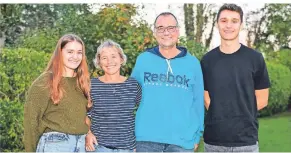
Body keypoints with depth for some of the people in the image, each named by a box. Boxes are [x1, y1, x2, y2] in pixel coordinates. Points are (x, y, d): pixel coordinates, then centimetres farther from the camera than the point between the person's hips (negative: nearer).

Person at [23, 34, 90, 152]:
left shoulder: (82, 81, 10)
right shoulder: (45, 82, -7)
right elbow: (31, 119, -7)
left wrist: (87, 134, 3)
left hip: (81, 143, 5)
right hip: (54, 143, -5)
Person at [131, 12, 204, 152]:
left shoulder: (192, 63, 3)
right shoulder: (143, 59, 4)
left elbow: (198, 101, 6)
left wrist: (197, 135, 4)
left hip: (183, 139, 0)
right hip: (146, 137, 0)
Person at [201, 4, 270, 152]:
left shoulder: (255, 58, 0)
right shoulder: (207, 60, 4)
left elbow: (262, 100, 4)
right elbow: (206, 98, 9)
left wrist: (240, 114, 1)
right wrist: (219, 115, -2)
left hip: (246, 139, -1)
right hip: (213, 139, 2)